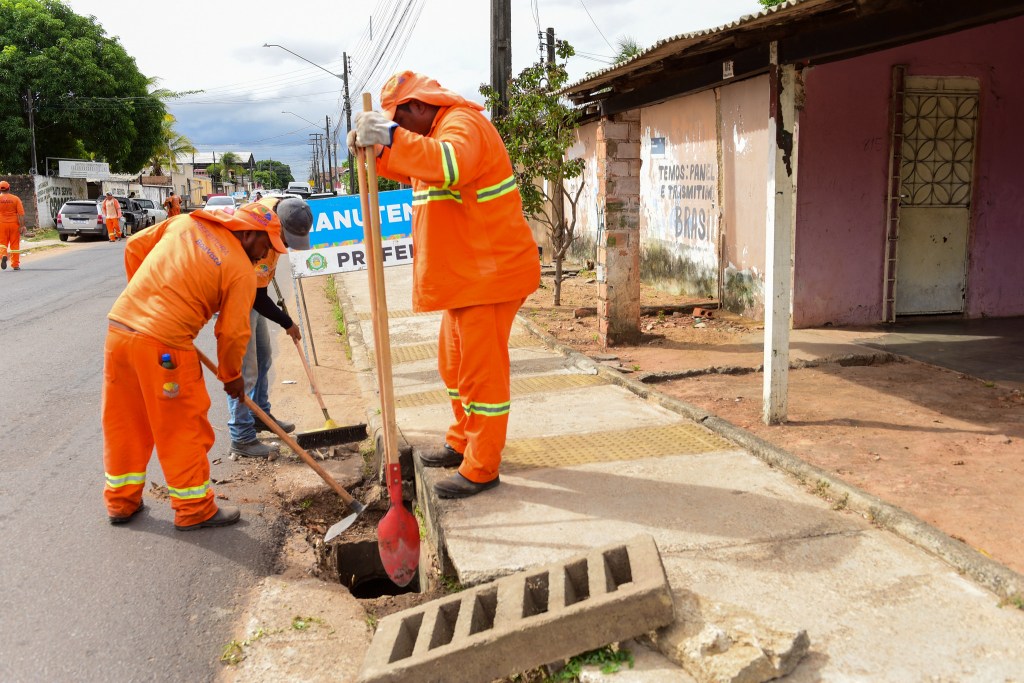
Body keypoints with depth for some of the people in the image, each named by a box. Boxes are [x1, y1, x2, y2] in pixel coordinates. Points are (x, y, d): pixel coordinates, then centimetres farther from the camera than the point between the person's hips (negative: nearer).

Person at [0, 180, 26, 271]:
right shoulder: (15, 198, -2)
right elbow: (21, 214, -8)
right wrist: (22, 226, -7)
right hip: (14, 224, 0)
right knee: (15, 244, 7)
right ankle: (15, 265, 10)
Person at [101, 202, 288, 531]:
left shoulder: (186, 222, 11)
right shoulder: (242, 271, -6)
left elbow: (134, 247, 18)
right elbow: (233, 332, -4)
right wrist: (231, 376, 12)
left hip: (119, 326, 7)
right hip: (164, 346, -7)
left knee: (124, 423, 19)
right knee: (183, 428, 8)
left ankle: (121, 501, 34)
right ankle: (194, 510, 21)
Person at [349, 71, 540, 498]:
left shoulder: (462, 123, -16)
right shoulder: (440, 130, 18)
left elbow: (450, 164, -38)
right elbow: (410, 170, 27)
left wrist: (391, 137, -40)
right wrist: (373, 148, 8)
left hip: (490, 272, -11)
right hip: (465, 273, 11)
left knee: (481, 371, -4)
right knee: (454, 363, 20)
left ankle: (481, 469, 5)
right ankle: (462, 443, 35)